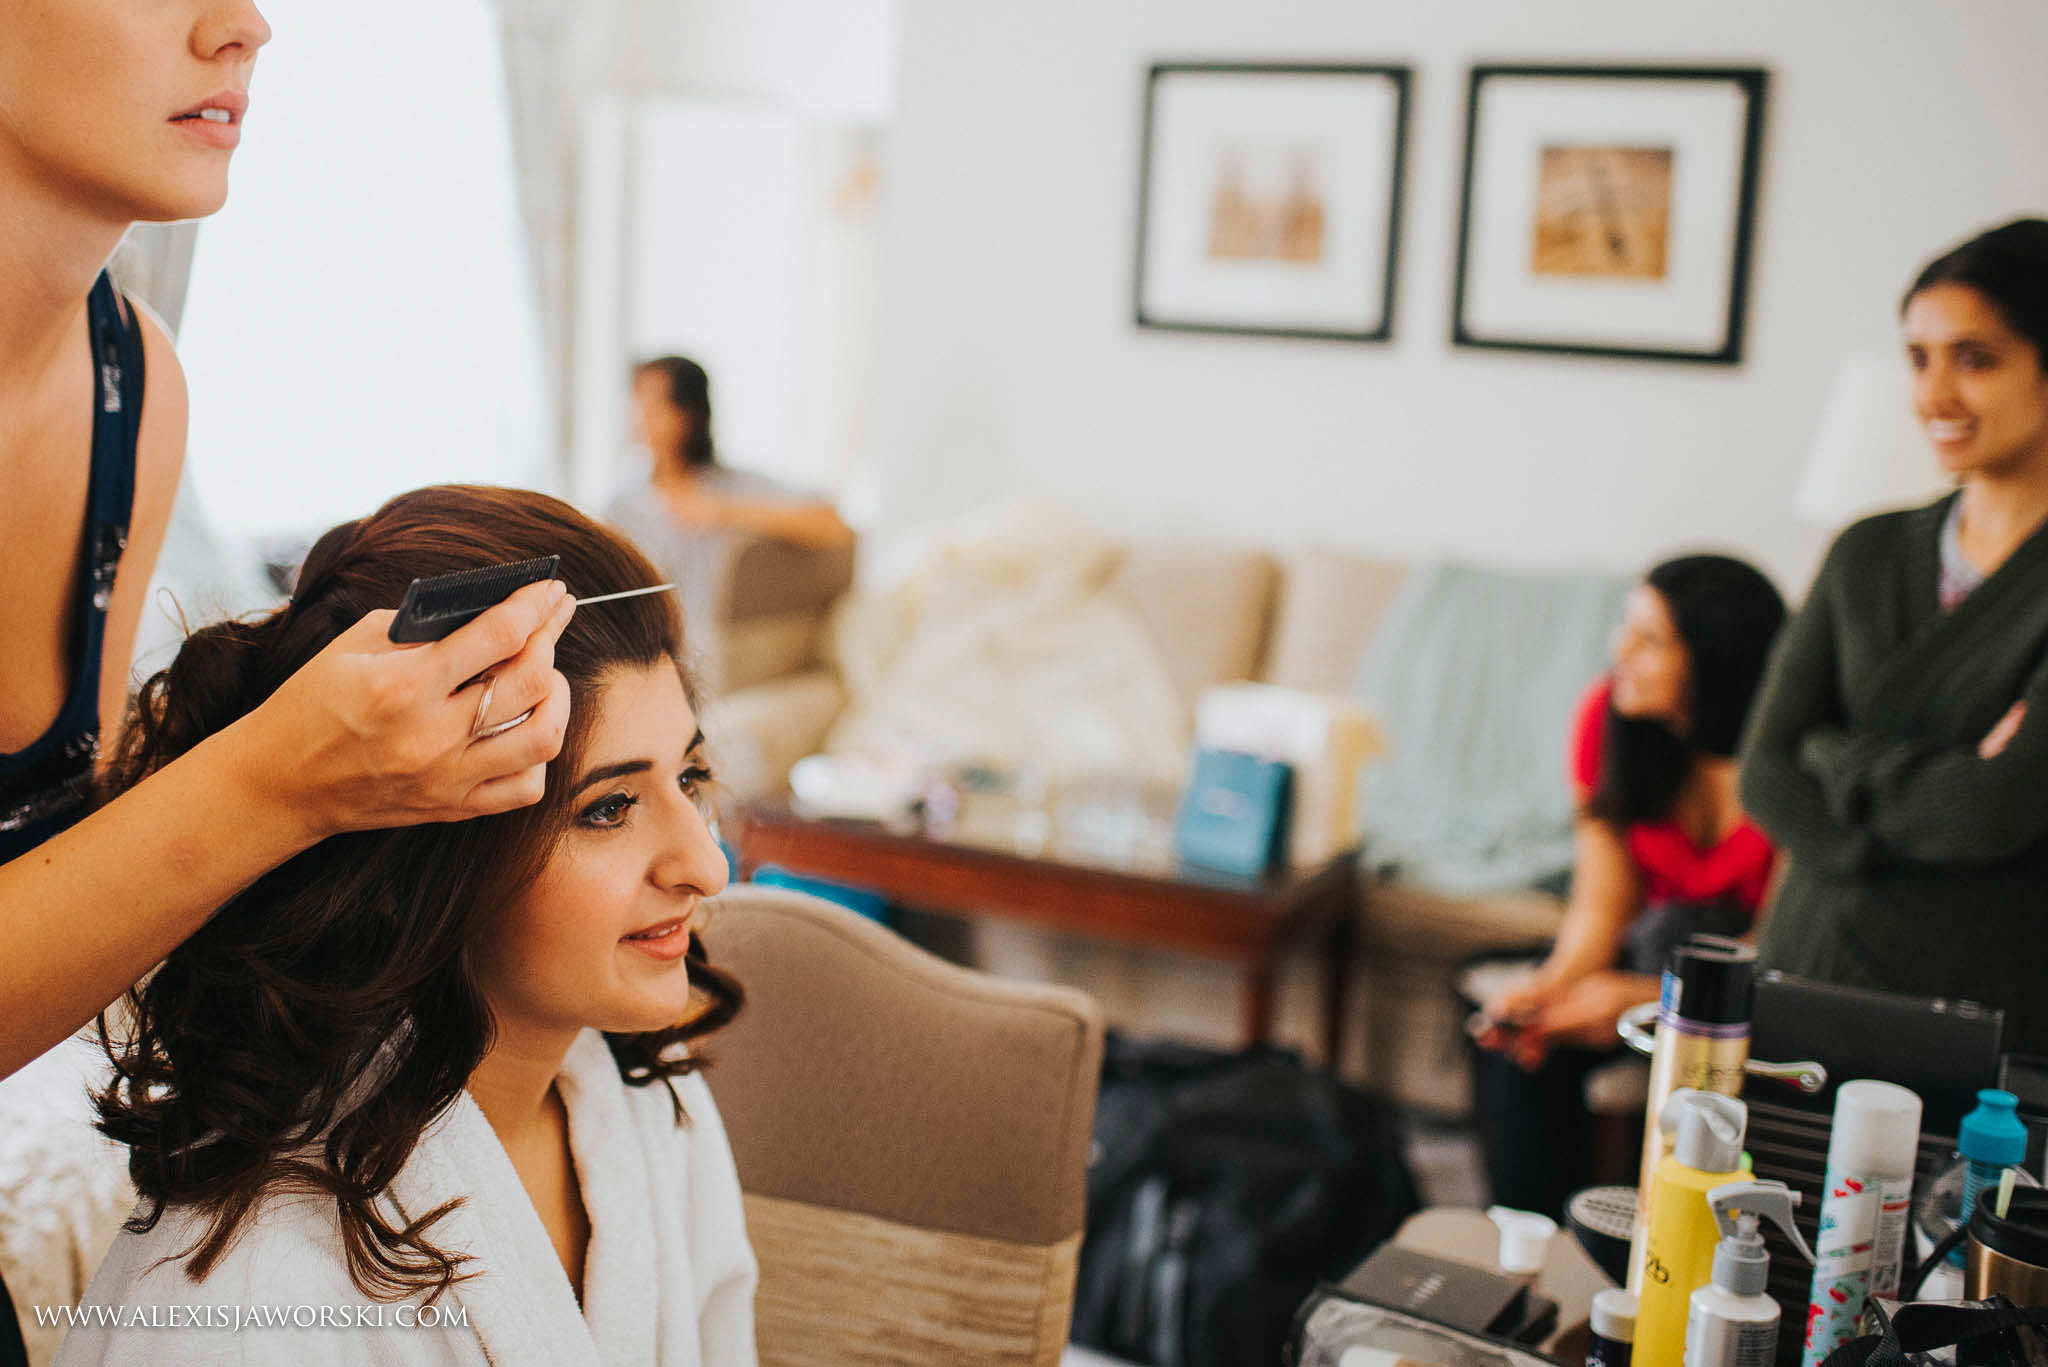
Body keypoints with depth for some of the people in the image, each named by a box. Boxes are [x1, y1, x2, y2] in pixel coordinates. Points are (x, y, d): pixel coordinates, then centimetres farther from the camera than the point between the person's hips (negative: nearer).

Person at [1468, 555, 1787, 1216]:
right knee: (1516, 1047, -22)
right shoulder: (1610, 715, -10)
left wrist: (1640, 999, -35)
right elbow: (1602, 905, -8)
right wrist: (1550, 988, -28)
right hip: (1658, 943, 4)